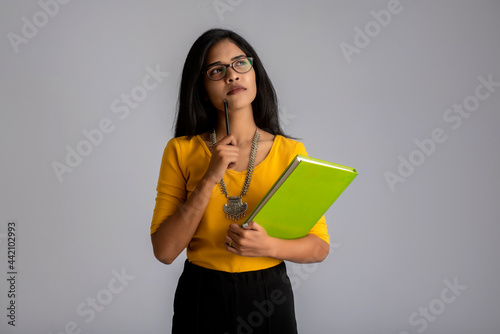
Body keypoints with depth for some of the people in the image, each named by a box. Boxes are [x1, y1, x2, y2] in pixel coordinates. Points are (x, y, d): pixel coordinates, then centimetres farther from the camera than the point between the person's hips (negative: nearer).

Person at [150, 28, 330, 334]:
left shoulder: (291, 151, -5)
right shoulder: (181, 151, -5)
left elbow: (320, 247, -1)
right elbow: (164, 251, -10)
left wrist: (269, 246, -20)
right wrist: (210, 179, -19)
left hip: (268, 300, 1)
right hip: (201, 298, 0)